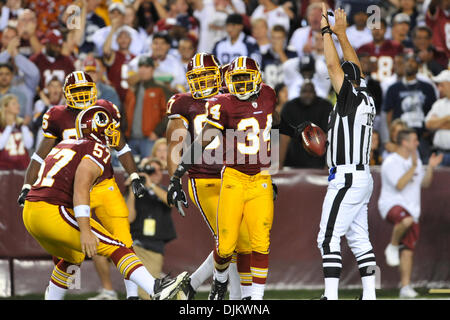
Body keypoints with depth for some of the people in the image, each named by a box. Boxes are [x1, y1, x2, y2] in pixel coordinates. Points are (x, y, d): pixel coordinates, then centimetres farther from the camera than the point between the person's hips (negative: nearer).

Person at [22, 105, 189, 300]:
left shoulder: (65, 145, 22)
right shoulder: (98, 151, -4)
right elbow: (81, 188, -18)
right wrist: (85, 231, -25)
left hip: (30, 213, 9)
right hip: (52, 213, -9)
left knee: (73, 258, 30)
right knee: (114, 247, -9)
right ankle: (156, 289, -21)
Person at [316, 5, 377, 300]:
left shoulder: (351, 99, -12)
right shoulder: (367, 99, 10)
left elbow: (334, 66, -11)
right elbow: (355, 67, 22)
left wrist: (327, 31, -4)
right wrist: (342, 33, 25)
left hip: (347, 179, -9)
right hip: (363, 179, 9)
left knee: (329, 239, -10)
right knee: (359, 239, 11)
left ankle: (331, 296, -16)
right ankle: (369, 295, 9)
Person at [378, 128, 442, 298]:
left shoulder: (415, 160, 15)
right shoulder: (391, 163, -10)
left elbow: (425, 183, 20)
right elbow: (400, 185, -20)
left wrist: (430, 168, 4)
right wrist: (413, 167, -22)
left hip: (411, 209, 7)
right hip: (392, 204, -7)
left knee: (407, 251, 1)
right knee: (406, 220, -41)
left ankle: (405, 287, 2)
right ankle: (392, 246, -16)